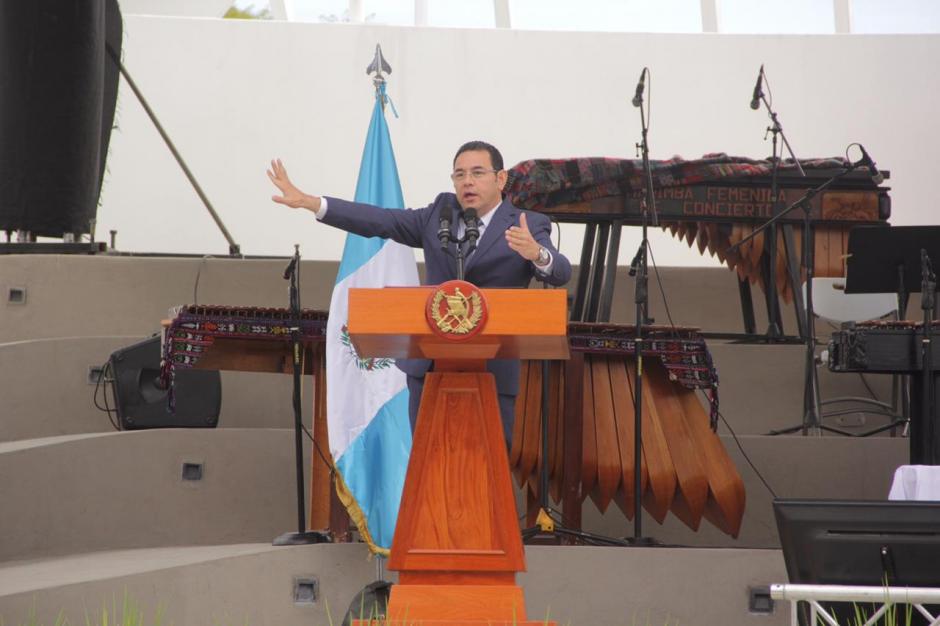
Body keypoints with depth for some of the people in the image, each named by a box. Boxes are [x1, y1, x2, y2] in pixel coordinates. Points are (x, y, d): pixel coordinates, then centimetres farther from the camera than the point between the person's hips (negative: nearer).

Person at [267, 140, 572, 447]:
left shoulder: (530, 228, -2)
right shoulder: (440, 213, 11)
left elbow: (560, 273, -18)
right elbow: (380, 220, 6)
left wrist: (537, 254, -42)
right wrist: (309, 202, -3)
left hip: (491, 373, -4)